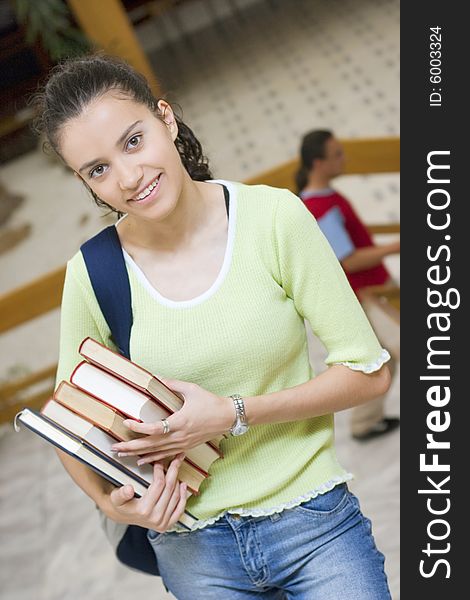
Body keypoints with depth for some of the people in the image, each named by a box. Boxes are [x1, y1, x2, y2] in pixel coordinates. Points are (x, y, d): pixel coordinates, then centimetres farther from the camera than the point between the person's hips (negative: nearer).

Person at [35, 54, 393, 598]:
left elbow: (369, 372, -9)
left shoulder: (273, 217, -12)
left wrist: (233, 414, -19)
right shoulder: (92, 275, -8)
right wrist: (109, 502, -16)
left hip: (313, 522, -1)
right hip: (192, 549, 2)